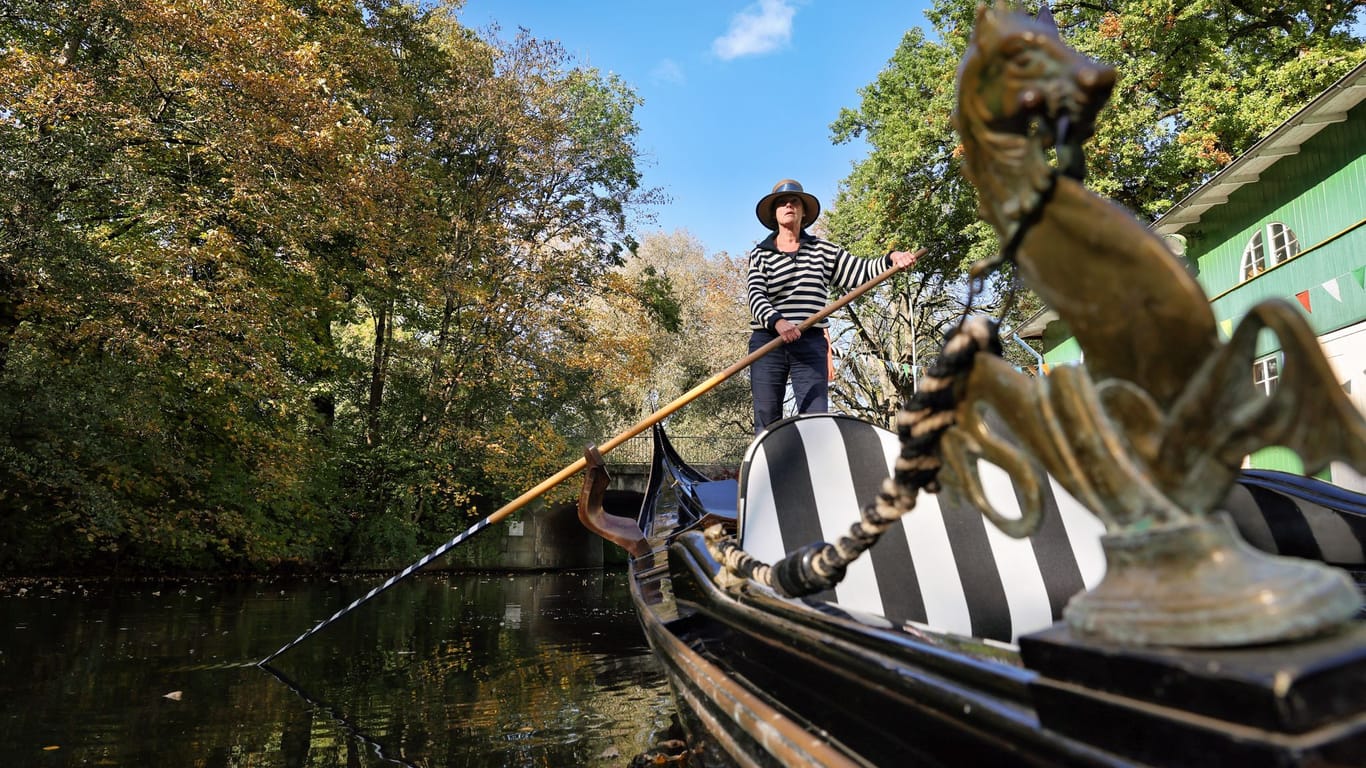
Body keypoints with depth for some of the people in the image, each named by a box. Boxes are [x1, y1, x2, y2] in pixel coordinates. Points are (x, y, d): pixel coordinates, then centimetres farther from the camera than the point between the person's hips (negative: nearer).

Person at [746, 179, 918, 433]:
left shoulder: (822, 249, 14)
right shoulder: (759, 254, 8)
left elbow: (860, 272, 9)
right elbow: (756, 297, -6)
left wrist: (891, 258, -10)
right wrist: (777, 321, -26)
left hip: (811, 345, 1)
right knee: (767, 423, 1)